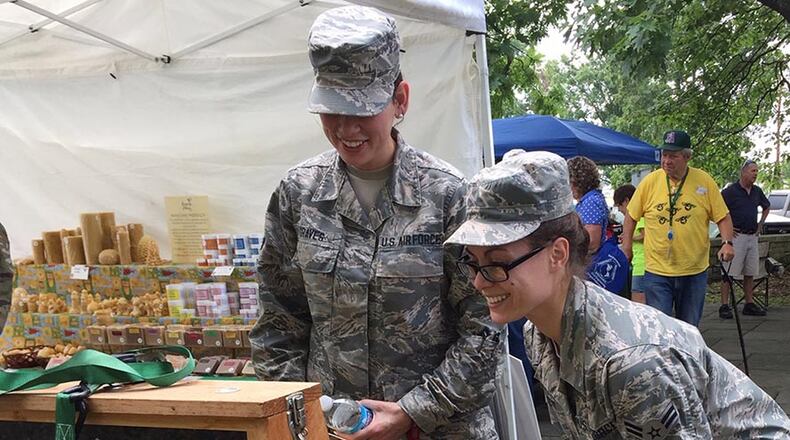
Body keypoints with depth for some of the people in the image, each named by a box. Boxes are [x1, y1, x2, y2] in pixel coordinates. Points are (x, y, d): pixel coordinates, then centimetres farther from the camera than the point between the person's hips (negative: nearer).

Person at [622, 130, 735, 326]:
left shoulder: (704, 181, -3)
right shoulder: (650, 181, -2)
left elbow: (722, 217, 3)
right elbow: (631, 216, 8)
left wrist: (727, 242, -13)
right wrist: (627, 247, 1)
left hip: (694, 271, 1)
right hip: (657, 271, -1)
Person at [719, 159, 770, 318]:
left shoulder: (757, 191, 11)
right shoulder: (731, 191, -9)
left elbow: (767, 207, 30)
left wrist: (760, 225, 20)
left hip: (752, 237, 7)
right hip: (736, 236, -7)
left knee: (750, 273, 11)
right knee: (729, 273, -6)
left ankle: (750, 305, 19)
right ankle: (724, 306, -5)